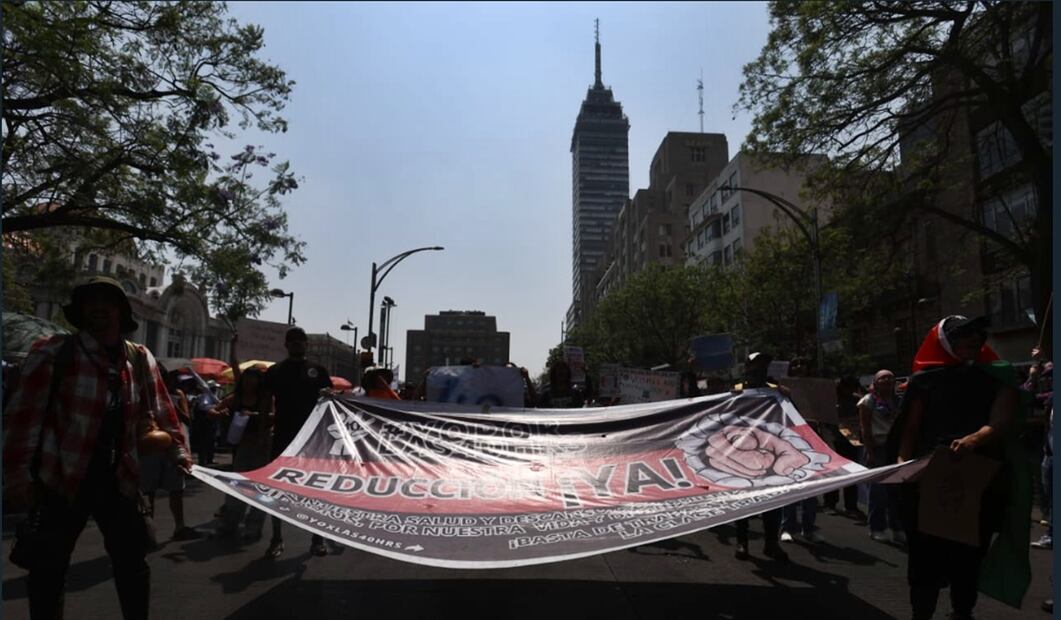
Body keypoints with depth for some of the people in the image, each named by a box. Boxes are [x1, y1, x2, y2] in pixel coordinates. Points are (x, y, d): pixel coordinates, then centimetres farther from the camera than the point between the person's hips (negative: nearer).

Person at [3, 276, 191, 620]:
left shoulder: (141, 359, 2)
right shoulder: (52, 352, -10)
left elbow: (161, 411, 8)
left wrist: (179, 451, 4)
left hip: (119, 479, 3)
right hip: (61, 479, -3)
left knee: (133, 563, 12)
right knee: (48, 572, 9)